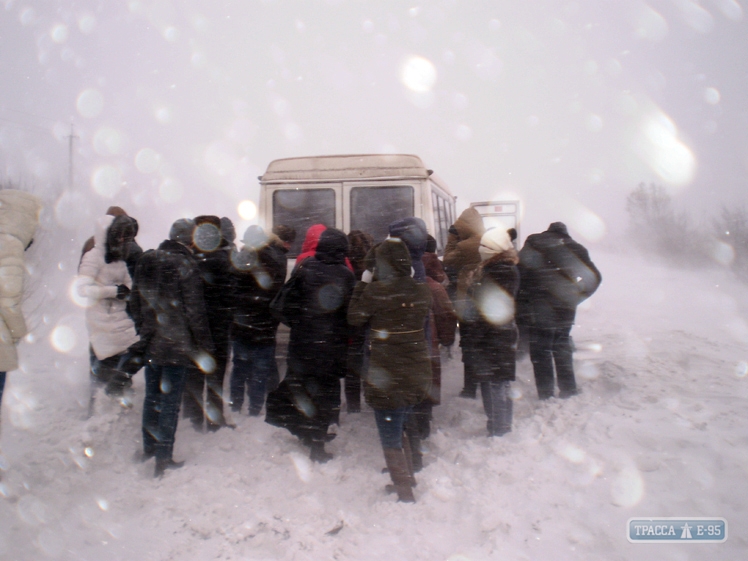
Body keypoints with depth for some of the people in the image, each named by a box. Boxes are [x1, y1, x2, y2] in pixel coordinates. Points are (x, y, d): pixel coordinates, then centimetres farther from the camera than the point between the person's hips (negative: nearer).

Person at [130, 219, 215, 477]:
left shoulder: (146, 260, 3)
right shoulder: (186, 265, -17)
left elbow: (136, 299, 12)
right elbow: (195, 310, -17)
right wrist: (205, 345, -9)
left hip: (150, 342, 6)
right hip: (177, 344, -6)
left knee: (152, 395, 20)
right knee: (170, 400, 4)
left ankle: (149, 446, 35)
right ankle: (163, 457, 12)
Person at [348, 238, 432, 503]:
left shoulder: (376, 290, -15)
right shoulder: (422, 290, 0)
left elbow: (355, 317, -3)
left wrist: (363, 284, 3)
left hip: (387, 376, -6)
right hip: (418, 372, 7)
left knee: (390, 438, 7)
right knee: (399, 428, 25)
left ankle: (405, 493, 13)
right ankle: (407, 478, 37)